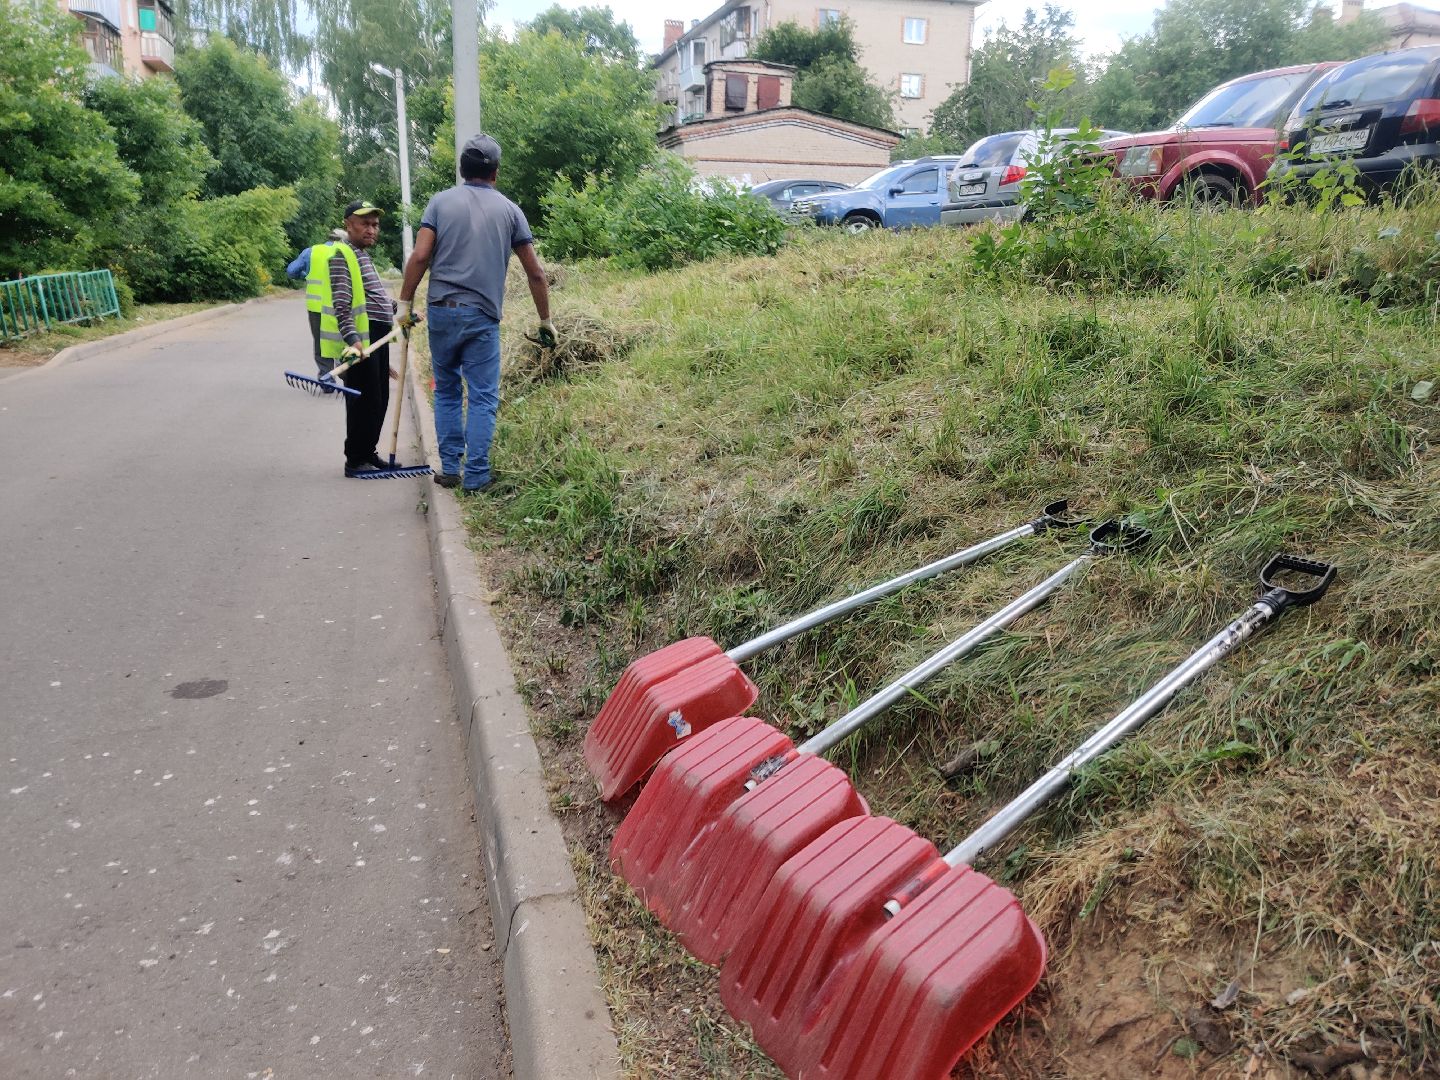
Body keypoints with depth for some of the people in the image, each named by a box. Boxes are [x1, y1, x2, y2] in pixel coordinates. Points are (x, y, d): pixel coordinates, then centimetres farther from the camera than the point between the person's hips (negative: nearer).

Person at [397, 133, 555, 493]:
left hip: (441, 311, 2)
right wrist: (545, 320, 14)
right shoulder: (509, 210, 6)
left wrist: (405, 304, 4)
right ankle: (476, 475, 1)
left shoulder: (441, 201, 6)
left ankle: (449, 469, 16)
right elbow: (535, 273, 6)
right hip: (483, 316, -1)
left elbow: (419, 256, -4)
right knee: (483, 398, 3)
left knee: (446, 391, 14)